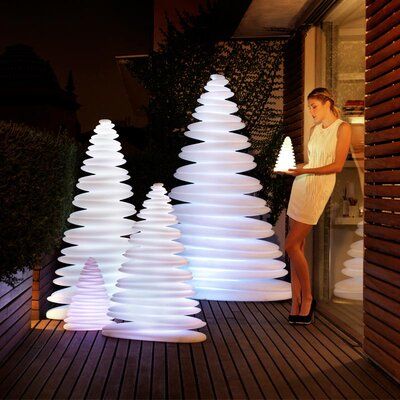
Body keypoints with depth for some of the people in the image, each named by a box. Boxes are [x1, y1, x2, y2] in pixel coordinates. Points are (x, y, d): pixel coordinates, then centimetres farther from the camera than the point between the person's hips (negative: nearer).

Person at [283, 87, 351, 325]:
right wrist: (294, 168, 4)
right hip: (301, 185, 7)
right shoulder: (315, 129, 16)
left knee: (292, 245, -10)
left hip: (319, 187, -7)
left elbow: (337, 166, -11)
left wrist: (306, 171, -17)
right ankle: (297, 303, 8)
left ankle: (307, 298, 4)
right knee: (298, 246, 4)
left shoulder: (343, 128, -5)